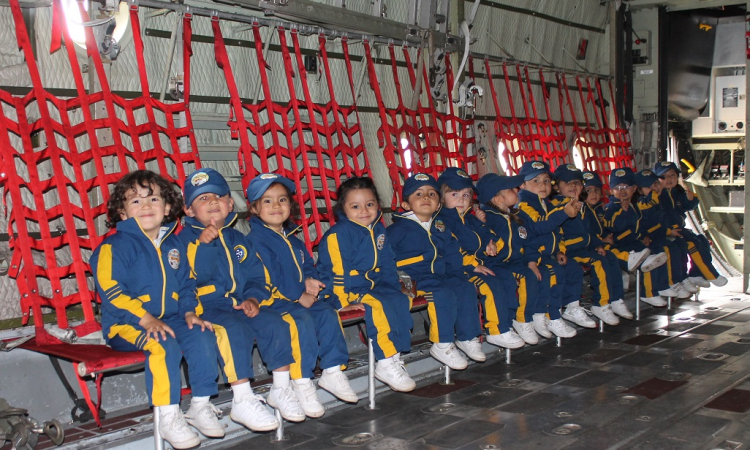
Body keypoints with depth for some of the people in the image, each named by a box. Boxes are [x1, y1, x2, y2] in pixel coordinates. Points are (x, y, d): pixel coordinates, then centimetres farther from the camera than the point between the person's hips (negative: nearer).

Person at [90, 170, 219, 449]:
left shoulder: (174, 245, 12)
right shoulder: (115, 247, -8)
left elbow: (186, 285, 19)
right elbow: (111, 291, -17)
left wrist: (190, 312, -1)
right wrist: (146, 319, -24)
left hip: (170, 320, 6)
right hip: (126, 325, -6)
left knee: (202, 337, -18)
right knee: (164, 345, -32)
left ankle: (200, 405, -2)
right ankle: (169, 417, -22)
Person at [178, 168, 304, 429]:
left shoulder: (238, 240, 17)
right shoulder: (186, 238, -1)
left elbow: (257, 276, 16)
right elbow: (198, 276, -16)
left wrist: (253, 298, -3)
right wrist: (204, 244, -28)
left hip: (240, 306, 6)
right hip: (206, 307, -5)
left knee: (275, 323, -16)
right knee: (235, 331, -33)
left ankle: (281, 388, -2)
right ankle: (242, 400, -27)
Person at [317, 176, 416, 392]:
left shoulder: (378, 230, 11)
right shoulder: (338, 234, -14)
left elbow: (387, 265, 16)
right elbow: (338, 272, -18)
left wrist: (392, 288, 4)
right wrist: (344, 301, -22)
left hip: (372, 285, 8)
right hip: (345, 291, -8)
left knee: (401, 300, -10)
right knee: (380, 305, -28)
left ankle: (394, 356, -5)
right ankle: (386, 364, -21)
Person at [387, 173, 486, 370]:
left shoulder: (441, 227, 17)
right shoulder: (399, 228, -2)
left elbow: (452, 253, 20)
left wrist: (457, 274, 7)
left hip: (440, 275, 7)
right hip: (414, 279, -6)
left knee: (466, 288, -13)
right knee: (443, 294, -29)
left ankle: (467, 338, -1)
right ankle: (442, 346, -20)